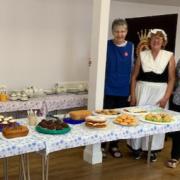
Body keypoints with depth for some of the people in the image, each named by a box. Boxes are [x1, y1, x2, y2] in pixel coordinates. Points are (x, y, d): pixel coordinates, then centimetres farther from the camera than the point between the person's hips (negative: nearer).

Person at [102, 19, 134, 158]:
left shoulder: (131, 47, 2)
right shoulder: (106, 45, -4)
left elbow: (132, 69, 8)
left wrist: (132, 89, 7)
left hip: (123, 90, 2)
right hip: (108, 89, -2)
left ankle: (114, 146, 26)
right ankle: (102, 145, 18)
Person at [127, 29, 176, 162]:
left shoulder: (169, 56, -1)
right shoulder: (142, 55, 2)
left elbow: (171, 79, -2)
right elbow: (134, 76, 4)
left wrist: (166, 97, -10)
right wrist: (133, 95, -2)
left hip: (160, 92, -1)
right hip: (142, 90, 1)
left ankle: (153, 149, 22)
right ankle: (137, 146, 21)